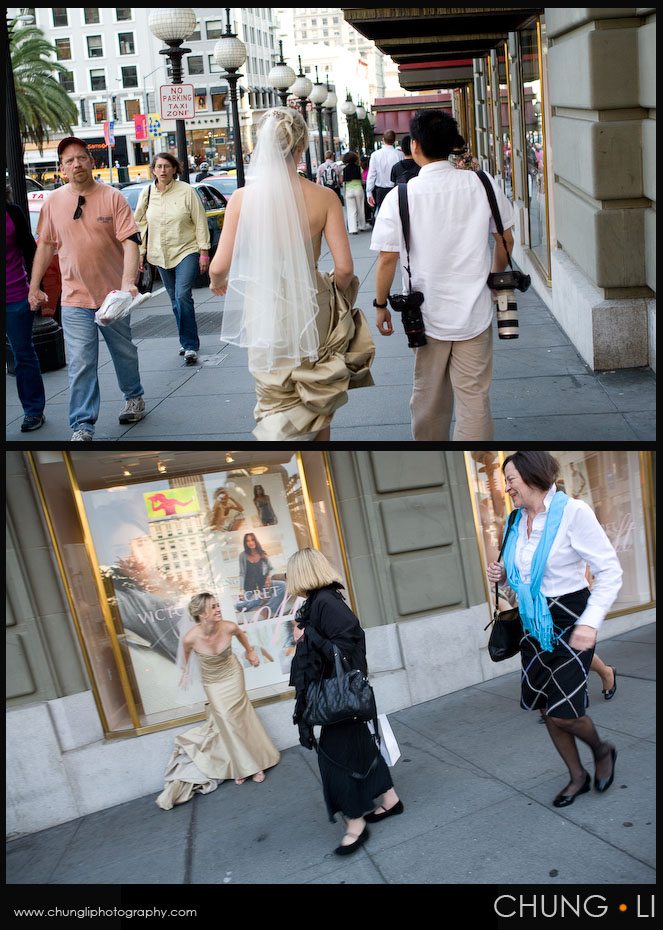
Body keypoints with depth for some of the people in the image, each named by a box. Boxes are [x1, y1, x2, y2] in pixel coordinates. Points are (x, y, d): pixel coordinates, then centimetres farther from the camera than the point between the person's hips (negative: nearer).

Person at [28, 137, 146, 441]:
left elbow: (130, 241, -11)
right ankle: (82, 427, 0)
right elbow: (45, 245, 12)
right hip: (75, 299, 1)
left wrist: (128, 282, -25)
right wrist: (34, 287, 11)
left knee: (125, 352, 16)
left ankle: (134, 397, 41)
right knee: (80, 364, -5)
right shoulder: (53, 202, 3)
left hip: (114, 294, -1)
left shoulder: (112, 197, -5)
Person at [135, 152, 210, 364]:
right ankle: (187, 342, 23)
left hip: (186, 251, -4)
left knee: (183, 296, -17)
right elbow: (141, 224, 11)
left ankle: (190, 345, -11)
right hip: (160, 255, 4)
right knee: (175, 300, 10)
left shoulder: (186, 191, -6)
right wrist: (140, 252, 7)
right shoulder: (147, 193, 4)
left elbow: (200, 222, -4)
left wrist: (204, 252, -7)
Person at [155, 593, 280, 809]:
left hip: (233, 675, 1)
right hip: (212, 683, -1)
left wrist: (250, 651, 13)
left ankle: (253, 764, 21)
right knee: (225, 720, -1)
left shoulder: (228, 627, -28)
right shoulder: (191, 637, -31)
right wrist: (186, 672, 12)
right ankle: (243, 766, 18)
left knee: (240, 716, 4)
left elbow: (240, 634, -1)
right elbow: (186, 653, -5)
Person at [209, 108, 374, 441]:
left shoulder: (243, 198, -11)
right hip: (311, 308, 1)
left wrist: (216, 282, 13)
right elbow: (344, 267, -12)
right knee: (318, 399, 22)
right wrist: (339, 293, 10)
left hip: (265, 310, 0)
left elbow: (220, 266, -10)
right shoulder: (324, 197, -11)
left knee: (277, 404, 15)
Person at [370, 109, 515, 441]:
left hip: (426, 314, -1)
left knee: (428, 397, 17)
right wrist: (496, 277, 23)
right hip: (475, 312, 1)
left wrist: (380, 305, 5)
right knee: (474, 397, 7)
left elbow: (388, 259, -9)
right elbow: (505, 239, 6)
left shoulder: (399, 196, -11)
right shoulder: (484, 185, -5)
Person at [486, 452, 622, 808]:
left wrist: (590, 622, -25)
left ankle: (602, 750, 25)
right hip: (533, 623, 7)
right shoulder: (518, 521, 4)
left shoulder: (573, 511, -17)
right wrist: (502, 576, -3)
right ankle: (577, 777, 32)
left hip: (569, 622, -7)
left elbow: (610, 571, -16)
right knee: (547, 710, 11)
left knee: (563, 712, -8)